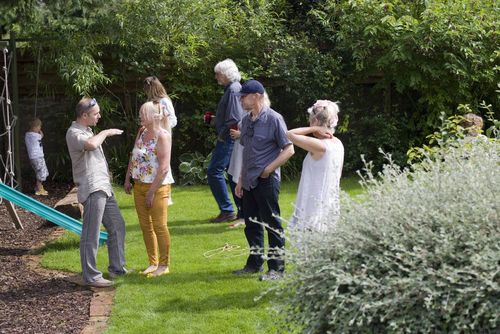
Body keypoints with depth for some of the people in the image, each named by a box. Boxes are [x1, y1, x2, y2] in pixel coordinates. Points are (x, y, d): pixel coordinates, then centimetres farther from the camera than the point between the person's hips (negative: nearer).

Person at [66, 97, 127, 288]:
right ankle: (90, 277, -3)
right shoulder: (74, 133, -13)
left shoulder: (87, 131, 19)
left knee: (117, 226, 15)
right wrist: (106, 133, -17)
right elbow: (91, 145, -34)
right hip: (92, 190, -10)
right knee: (91, 235, -7)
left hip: (103, 188, 10)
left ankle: (117, 268, 25)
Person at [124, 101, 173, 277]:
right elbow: (133, 157, 20)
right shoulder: (141, 133, 9)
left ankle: (164, 265, 8)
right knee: (145, 226, 12)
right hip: (139, 185, 8)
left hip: (158, 186, -8)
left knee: (159, 226, -2)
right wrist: (127, 179, 13)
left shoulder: (162, 136, -16)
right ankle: (153, 263, 22)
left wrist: (152, 191, -20)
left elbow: (164, 167, -20)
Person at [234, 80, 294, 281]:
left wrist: (268, 169, -16)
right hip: (249, 182, 8)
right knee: (252, 225, 14)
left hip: (266, 181, -8)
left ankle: (277, 268, 6)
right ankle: (255, 263, 27)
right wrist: (241, 180, 16)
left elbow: (289, 149, -10)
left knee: (272, 225, -1)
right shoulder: (246, 121, 11)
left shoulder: (273, 119, -11)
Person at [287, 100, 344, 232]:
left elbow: (290, 135, -18)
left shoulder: (319, 146, -19)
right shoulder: (338, 144, 7)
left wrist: (314, 129, -12)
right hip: (330, 205, 9)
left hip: (315, 207, -9)